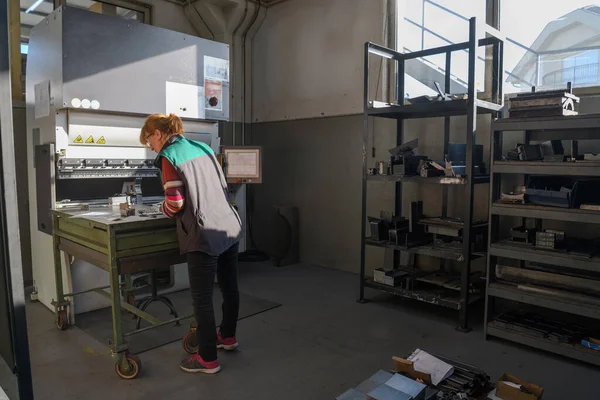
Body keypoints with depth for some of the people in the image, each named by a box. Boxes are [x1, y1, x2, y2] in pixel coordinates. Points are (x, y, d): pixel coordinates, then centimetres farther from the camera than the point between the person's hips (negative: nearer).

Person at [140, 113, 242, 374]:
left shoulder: (169, 157, -8)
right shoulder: (202, 147, 13)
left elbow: (175, 204, -13)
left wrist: (164, 209, 8)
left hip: (205, 236, -8)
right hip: (230, 227, 8)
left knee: (202, 299, 6)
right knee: (230, 288, 21)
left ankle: (208, 360, 18)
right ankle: (228, 337, 41)